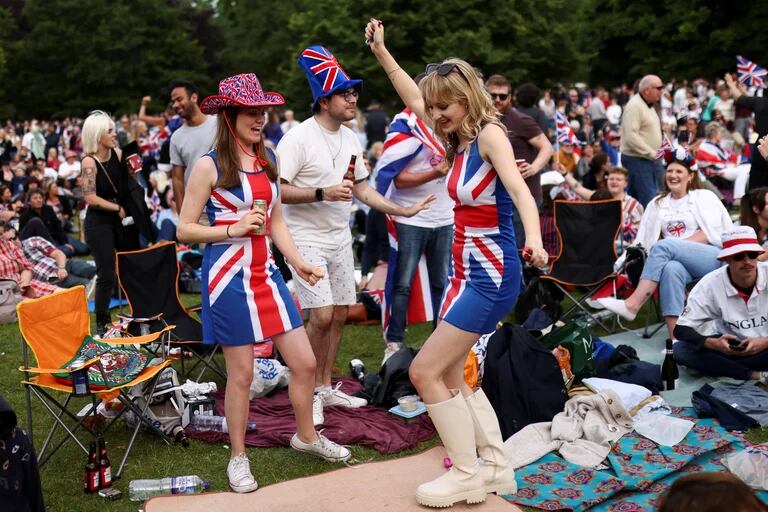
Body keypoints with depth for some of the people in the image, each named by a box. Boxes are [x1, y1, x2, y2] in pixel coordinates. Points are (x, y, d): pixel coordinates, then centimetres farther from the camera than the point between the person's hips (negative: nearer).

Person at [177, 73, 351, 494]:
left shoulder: (268, 159, 9)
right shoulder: (210, 165, -9)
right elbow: (185, 230, -7)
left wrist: (298, 262, 3)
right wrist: (234, 228, -19)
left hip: (265, 274, 6)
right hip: (228, 275, -6)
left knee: (304, 362, 8)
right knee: (241, 372, 3)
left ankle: (306, 435, 31)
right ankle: (238, 457, 22)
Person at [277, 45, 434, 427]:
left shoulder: (350, 138, 10)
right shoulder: (298, 138, -15)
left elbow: (362, 188, 17)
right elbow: (277, 190, -20)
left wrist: (403, 211, 11)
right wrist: (323, 193, -26)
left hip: (340, 238, 8)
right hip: (307, 238, -7)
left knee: (339, 314, 10)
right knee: (321, 315, -12)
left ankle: (326, 388, 24)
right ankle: (311, 392, 5)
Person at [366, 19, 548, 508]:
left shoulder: (491, 134, -15)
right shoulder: (460, 140, 8)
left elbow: (519, 189, -30)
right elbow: (415, 99, 21)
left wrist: (534, 238, -48)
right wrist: (381, 51, 22)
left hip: (492, 274, -9)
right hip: (467, 270, 9)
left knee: (426, 371, -8)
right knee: (451, 375, 13)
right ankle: (496, 466, 21)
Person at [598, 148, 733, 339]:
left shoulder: (705, 197, 14)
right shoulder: (657, 203, 24)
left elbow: (709, 234, -2)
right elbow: (646, 240, 14)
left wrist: (674, 245, -12)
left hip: (714, 257, -2)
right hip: (678, 260, 2)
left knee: (663, 246, -31)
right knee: (671, 269, -37)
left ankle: (632, 305, -42)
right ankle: (675, 339, -48)